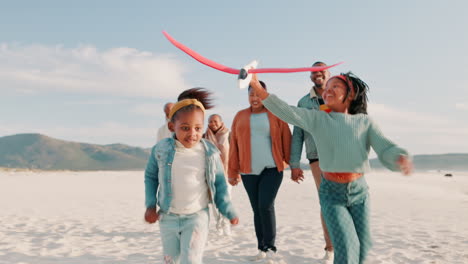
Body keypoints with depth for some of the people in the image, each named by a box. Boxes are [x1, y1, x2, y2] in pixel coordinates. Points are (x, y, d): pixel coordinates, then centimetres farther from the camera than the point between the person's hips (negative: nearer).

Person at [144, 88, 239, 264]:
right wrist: (151, 205, -3)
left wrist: (228, 211, -3)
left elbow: (219, 183, 0)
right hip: (168, 217, 2)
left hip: (197, 217, -2)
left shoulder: (210, 153, -12)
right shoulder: (161, 149, -11)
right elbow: (151, 176, 5)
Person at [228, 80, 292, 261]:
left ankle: (271, 248, 0)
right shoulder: (240, 116, 10)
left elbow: (286, 140, 1)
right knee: (257, 209, 6)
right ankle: (261, 249, 15)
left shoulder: (275, 114, 3)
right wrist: (233, 171, 6)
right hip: (249, 171, 3)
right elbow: (234, 145, 9)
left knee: (266, 206, -13)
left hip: (272, 169, -3)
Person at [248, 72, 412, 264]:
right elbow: (286, 111, -11)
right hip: (332, 192, -2)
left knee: (362, 247, 12)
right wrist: (257, 88, -23)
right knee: (347, 248, -12)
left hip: (359, 191, 2)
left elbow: (386, 149, -7)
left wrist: (401, 158, -31)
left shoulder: (364, 122, 2)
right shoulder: (317, 118, 0)